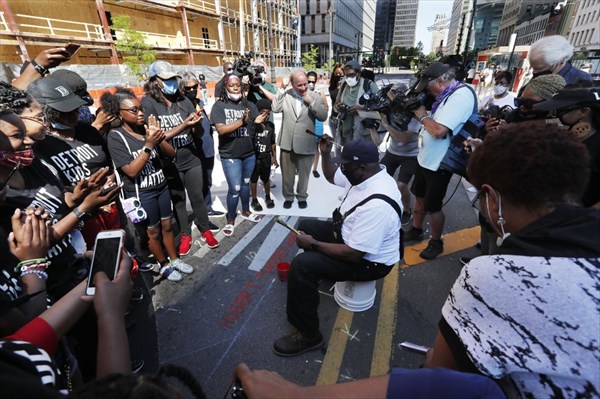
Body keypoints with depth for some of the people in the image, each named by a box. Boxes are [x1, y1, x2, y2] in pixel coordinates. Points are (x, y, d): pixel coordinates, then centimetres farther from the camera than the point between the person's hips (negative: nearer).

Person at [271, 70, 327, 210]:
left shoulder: (315, 97, -1)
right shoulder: (286, 95, 2)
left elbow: (323, 117, -9)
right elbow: (275, 109, -8)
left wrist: (311, 102, -18)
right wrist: (281, 91, -10)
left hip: (305, 144, -1)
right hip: (287, 143, 1)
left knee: (303, 174, 14)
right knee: (287, 174, 14)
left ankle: (302, 196, 35)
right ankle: (288, 196, 34)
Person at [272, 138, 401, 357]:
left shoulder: (376, 205, -36)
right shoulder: (365, 174, -8)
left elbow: (353, 254, -32)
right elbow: (331, 176, 11)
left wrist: (313, 244, -22)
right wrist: (325, 153, -6)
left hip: (369, 261, -9)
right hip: (350, 235, 10)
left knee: (301, 266, -24)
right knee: (306, 225, 17)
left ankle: (308, 335, -5)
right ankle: (318, 274, 40)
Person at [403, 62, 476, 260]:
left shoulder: (461, 95, -22)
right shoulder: (447, 94, 8)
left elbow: (439, 130, -30)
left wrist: (422, 115, -15)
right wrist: (419, 111, -4)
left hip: (438, 164, -9)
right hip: (424, 158, 9)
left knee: (432, 207, 5)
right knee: (419, 196, 20)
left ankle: (436, 242, 27)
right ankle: (415, 231, 39)